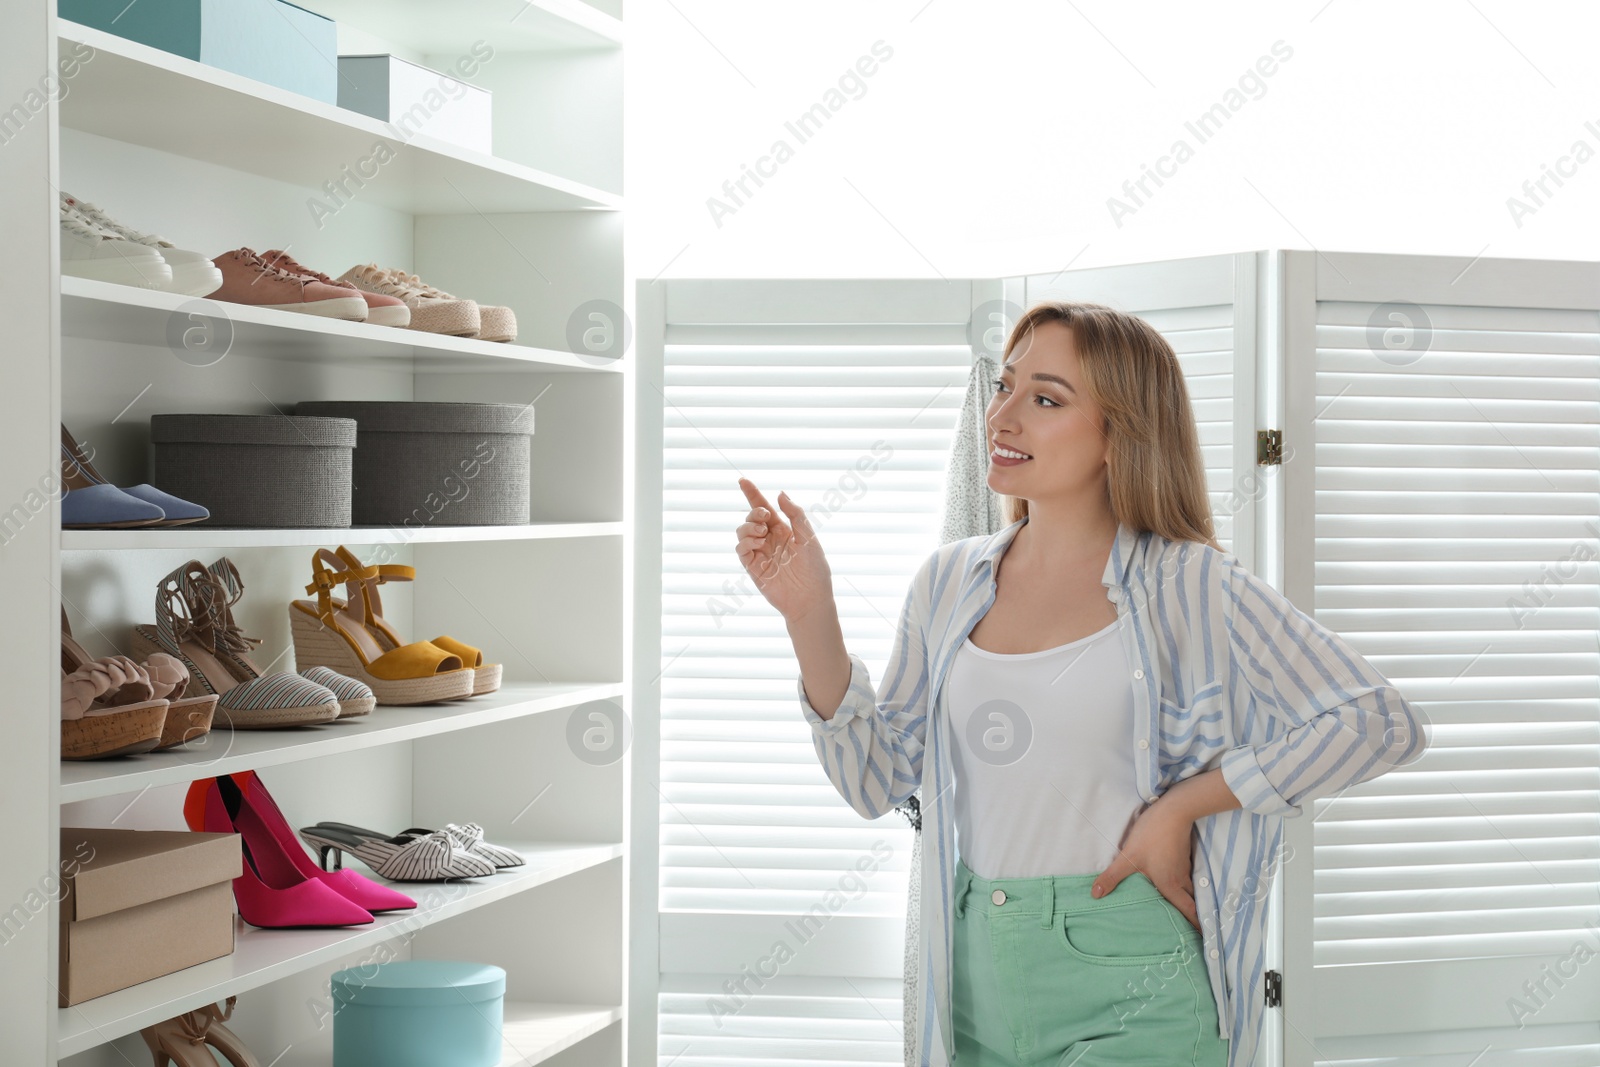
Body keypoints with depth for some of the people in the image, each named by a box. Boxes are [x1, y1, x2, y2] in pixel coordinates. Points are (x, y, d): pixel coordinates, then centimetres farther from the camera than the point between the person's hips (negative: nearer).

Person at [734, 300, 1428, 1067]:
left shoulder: (1184, 586, -7)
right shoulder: (950, 582, 7)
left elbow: (1380, 723, -12)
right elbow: (874, 780, 7)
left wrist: (1180, 807, -12)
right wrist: (809, 614, -3)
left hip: (1130, 1003, -5)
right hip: (981, 987, 5)